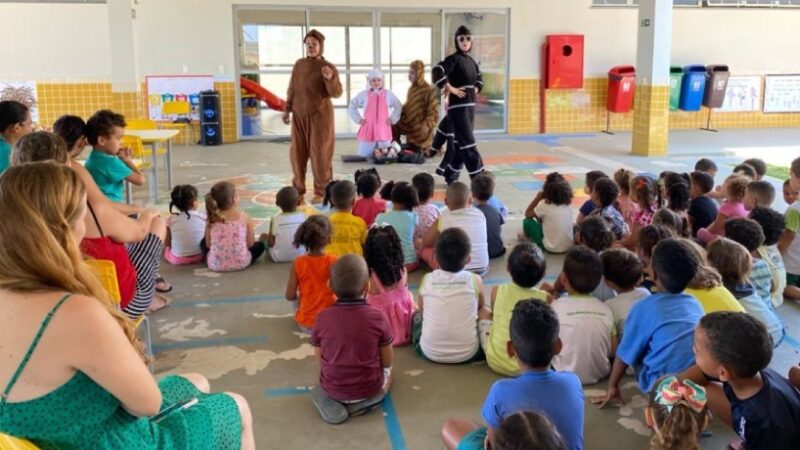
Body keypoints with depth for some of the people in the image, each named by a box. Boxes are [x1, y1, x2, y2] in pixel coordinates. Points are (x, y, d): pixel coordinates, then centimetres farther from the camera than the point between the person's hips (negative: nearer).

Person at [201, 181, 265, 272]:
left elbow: (208, 245, 1)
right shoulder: (245, 217, -9)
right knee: (259, 245, 27)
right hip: (241, 263, 0)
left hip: (215, 265, 0)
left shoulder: (212, 219, -6)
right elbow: (250, 244, -4)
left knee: (203, 242, 30)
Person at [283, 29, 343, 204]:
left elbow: (336, 93, -18)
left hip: (320, 116, -5)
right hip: (299, 115, 5)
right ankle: (298, 190, 16)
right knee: (297, 152, 6)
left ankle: (321, 192, 7)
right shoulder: (298, 64, 8)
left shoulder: (328, 67, -8)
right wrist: (287, 109, 10)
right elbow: (292, 89, 14)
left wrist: (330, 78, -35)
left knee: (320, 153, -2)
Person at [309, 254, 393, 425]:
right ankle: (367, 400, 4)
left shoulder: (322, 317, -13)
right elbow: (387, 361, -6)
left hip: (332, 387, 3)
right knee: (387, 372, 30)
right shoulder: (377, 317, -17)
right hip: (369, 387, -2)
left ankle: (334, 401, 9)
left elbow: (320, 360, -2)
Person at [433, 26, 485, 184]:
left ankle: (451, 176, 23)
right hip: (458, 106, -8)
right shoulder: (454, 59, -10)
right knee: (468, 143, -7)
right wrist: (451, 89, -18)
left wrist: (476, 89, 11)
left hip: (470, 106, 8)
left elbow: (479, 78, 30)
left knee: (460, 143, 12)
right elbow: (436, 72, -24)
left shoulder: (471, 61, 13)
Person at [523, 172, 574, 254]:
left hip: (551, 248, -6)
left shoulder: (544, 206, -16)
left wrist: (538, 198, 0)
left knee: (527, 221, 7)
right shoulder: (568, 204, 0)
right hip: (569, 246, 6)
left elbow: (527, 214, 2)